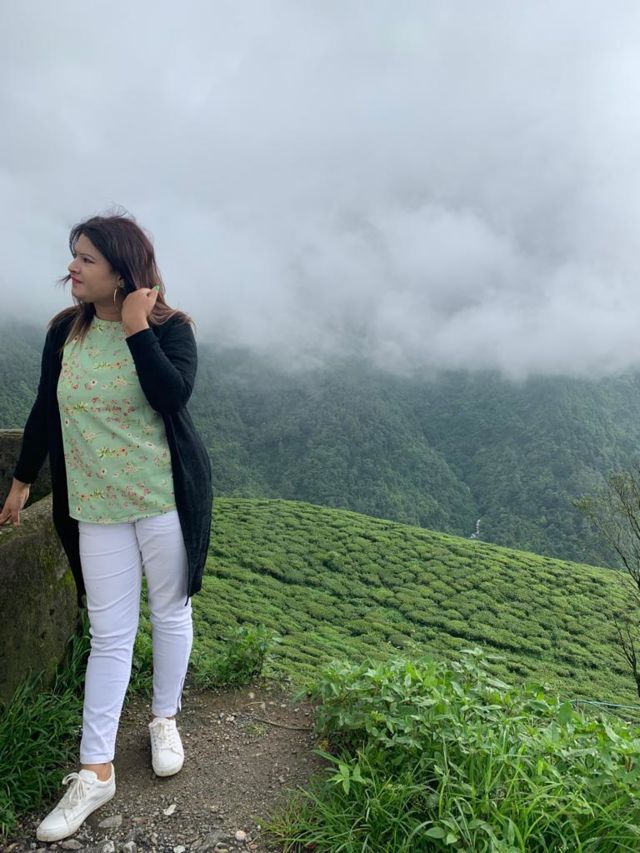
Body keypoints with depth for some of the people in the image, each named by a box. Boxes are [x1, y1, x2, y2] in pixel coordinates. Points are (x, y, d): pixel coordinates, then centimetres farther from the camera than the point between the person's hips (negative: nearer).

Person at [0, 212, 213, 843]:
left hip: (167, 498, -2)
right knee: (110, 634, 5)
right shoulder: (65, 331, 1)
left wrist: (137, 328, -22)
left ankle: (165, 718, 37)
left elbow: (172, 396, -26)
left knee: (170, 613, 12)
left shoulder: (170, 329, -8)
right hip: (97, 505, 2)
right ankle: (96, 772, 18)